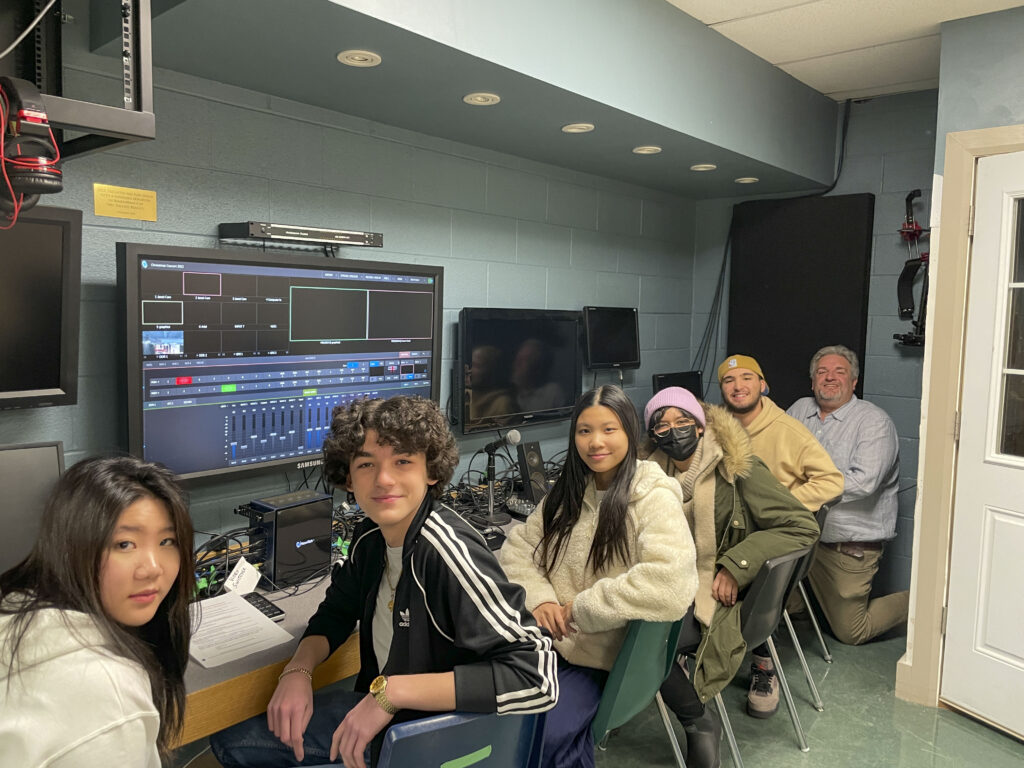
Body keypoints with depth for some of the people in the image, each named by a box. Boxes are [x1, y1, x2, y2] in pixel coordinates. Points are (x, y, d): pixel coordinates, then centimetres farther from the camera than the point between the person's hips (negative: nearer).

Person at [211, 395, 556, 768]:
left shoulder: (448, 552, -30)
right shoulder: (370, 536, -5)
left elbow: (537, 677, -36)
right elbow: (338, 609, 13)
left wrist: (391, 691, -33)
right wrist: (298, 669, -7)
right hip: (376, 711, 7)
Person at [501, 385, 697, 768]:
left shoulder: (654, 499, -12)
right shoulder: (569, 491, 9)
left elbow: (672, 584, -27)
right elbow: (517, 547, 10)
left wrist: (584, 607, -19)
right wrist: (538, 597, -10)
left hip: (602, 657, -5)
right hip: (546, 640, 5)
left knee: (544, 734, -27)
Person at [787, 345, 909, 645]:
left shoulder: (875, 421, -12)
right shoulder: (799, 410, 6)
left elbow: (864, 483, -24)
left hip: (851, 547, -5)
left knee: (850, 632, 6)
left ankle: (915, 602, 27)